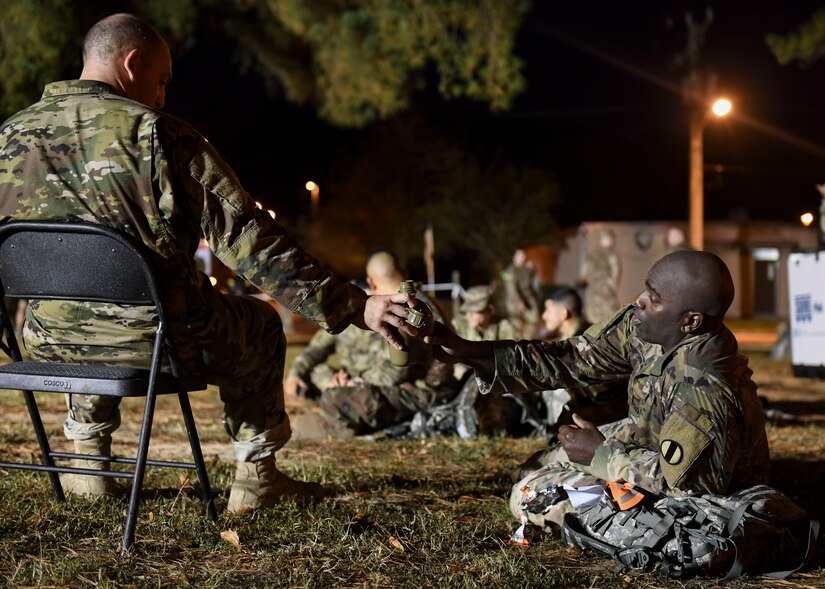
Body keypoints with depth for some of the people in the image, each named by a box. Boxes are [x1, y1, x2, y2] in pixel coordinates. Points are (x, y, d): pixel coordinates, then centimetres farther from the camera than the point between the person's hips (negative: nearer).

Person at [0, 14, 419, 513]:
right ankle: (256, 479, 32)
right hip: (162, 343, -4)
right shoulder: (160, 136, -13)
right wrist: (354, 307, -14)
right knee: (259, 325, 26)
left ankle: (88, 463, 41)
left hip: (50, 344, 5)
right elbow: (249, 240, -16)